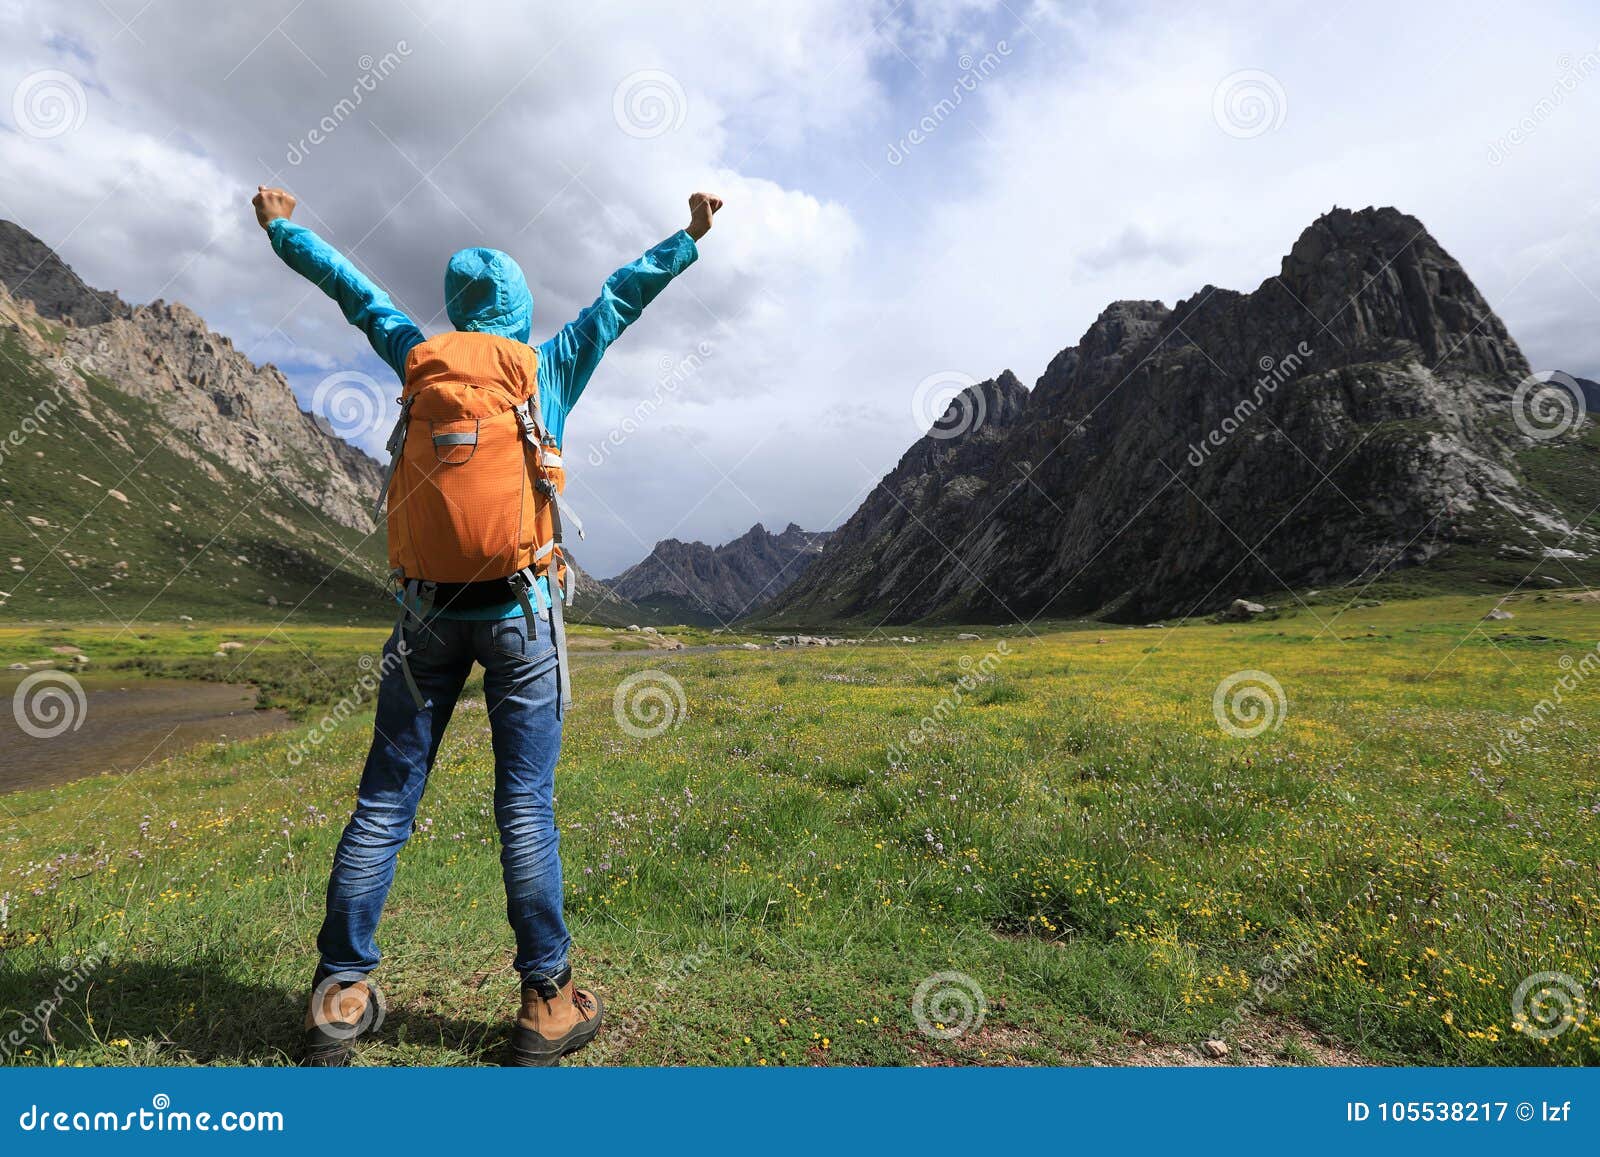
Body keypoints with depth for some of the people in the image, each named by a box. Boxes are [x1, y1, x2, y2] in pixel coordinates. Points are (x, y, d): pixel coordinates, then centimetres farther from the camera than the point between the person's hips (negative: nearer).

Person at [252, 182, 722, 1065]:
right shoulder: (548, 367, 4)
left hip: (428, 610, 3)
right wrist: (690, 237, 27)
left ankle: (340, 995, 14)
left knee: (385, 797, 8)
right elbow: (623, 296, 14)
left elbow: (352, 289, 26)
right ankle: (547, 1001, 7)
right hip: (519, 609, -3)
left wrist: (282, 229, 44)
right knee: (525, 803, -1)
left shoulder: (417, 358, 10)